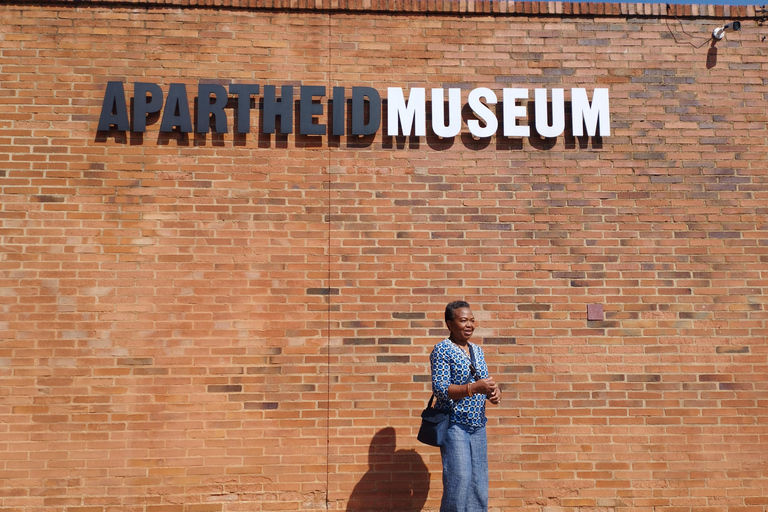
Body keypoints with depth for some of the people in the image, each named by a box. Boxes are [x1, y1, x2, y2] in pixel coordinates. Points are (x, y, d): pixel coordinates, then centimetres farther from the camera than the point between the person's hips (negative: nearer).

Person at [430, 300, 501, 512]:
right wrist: (473, 388, -26)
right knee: (459, 477, -9)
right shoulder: (442, 350, -10)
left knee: (479, 479, 10)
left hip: (478, 424, 7)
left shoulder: (477, 350, 11)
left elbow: (484, 383, 16)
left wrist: (493, 391, -7)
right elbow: (439, 389, -17)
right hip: (454, 424, -7)